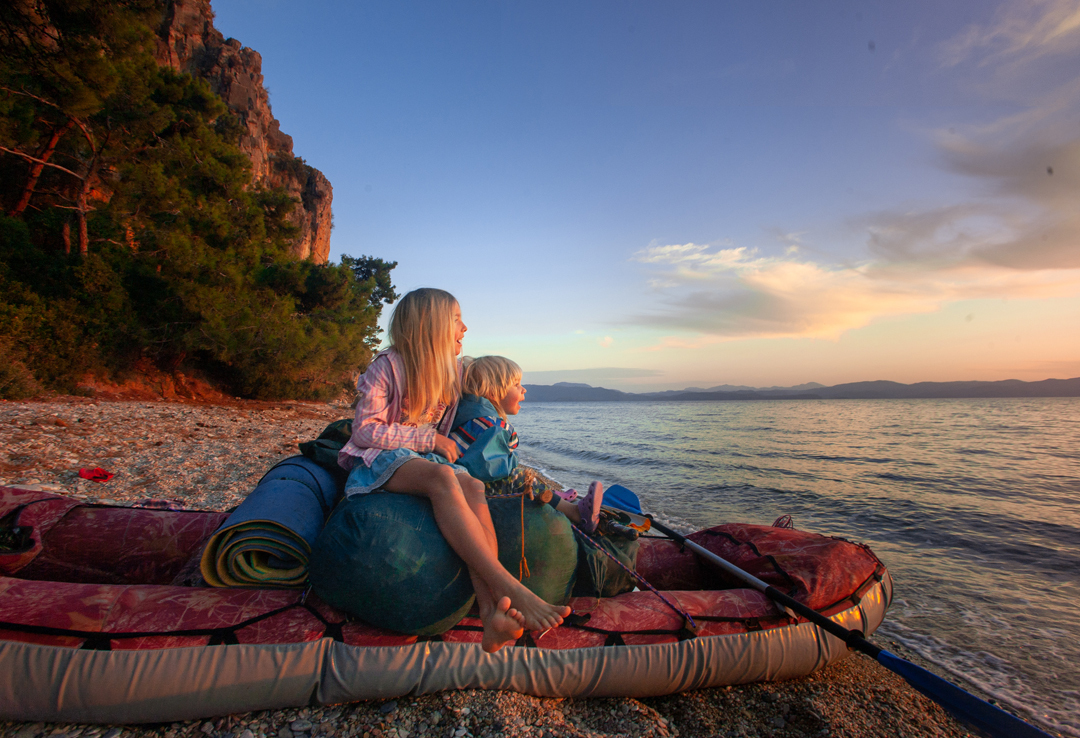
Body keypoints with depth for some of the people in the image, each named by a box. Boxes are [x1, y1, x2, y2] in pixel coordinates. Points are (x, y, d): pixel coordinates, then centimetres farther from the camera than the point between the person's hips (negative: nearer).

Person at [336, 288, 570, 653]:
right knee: (442, 477, -39)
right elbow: (364, 431, -14)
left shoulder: (454, 370, 10)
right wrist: (430, 439, -17)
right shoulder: (387, 367, -9)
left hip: (427, 457, 5)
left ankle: (492, 612, -46)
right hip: (379, 459, -5)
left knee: (472, 487, -31)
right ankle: (511, 589, -46)